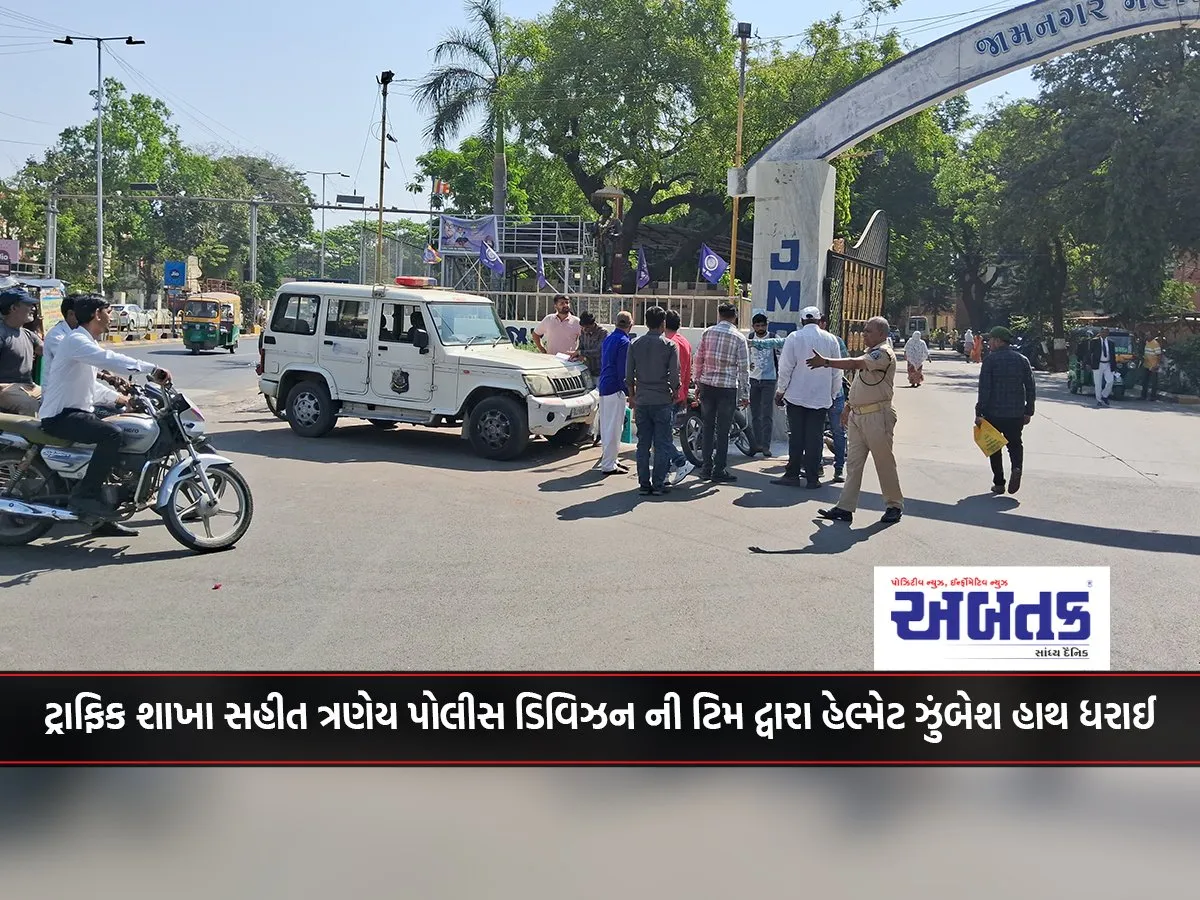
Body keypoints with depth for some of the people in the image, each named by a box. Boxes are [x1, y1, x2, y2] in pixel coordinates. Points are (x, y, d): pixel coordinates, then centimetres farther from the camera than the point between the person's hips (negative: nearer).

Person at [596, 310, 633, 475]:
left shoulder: (607, 339, 14)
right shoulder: (624, 341, -13)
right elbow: (623, 371, -16)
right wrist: (629, 392, -12)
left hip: (604, 388, 9)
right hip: (615, 389, -9)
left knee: (607, 426, 16)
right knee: (613, 428, -5)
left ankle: (610, 460, 25)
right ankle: (608, 465, -2)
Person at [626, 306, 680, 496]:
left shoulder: (635, 344, 2)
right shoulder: (670, 345, -6)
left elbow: (629, 375, 4)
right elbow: (675, 375, -8)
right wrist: (675, 393, 9)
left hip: (641, 401, 3)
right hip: (663, 401, -3)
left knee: (643, 445, 8)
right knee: (662, 445, 4)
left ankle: (644, 484, 11)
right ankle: (658, 484, 4)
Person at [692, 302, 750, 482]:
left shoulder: (708, 332, 4)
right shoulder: (739, 338, -3)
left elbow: (697, 361, 5)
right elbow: (744, 368, -4)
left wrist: (698, 383, 14)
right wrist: (745, 394, 0)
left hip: (707, 386, 3)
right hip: (727, 387, -3)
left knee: (708, 427, 11)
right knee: (723, 430, 3)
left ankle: (706, 468, 13)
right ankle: (719, 470, 5)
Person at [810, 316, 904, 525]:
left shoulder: (884, 353, -11)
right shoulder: (869, 353, 19)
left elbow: (855, 364, -25)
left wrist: (825, 362, -26)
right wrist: (848, 407, 22)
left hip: (877, 415, -9)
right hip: (857, 415, 9)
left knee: (884, 462, 1)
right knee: (853, 462, 6)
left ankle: (895, 505, 15)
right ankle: (845, 508, 6)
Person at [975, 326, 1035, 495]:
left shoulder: (990, 359, -8)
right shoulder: (1022, 360, 5)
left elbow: (984, 389, -12)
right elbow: (1030, 388, 5)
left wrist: (979, 413, -9)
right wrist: (1028, 411, 12)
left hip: (994, 412, -3)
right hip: (1016, 413, 3)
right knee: (1015, 443, 16)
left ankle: (998, 484, 10)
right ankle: (1017, 468, -13)